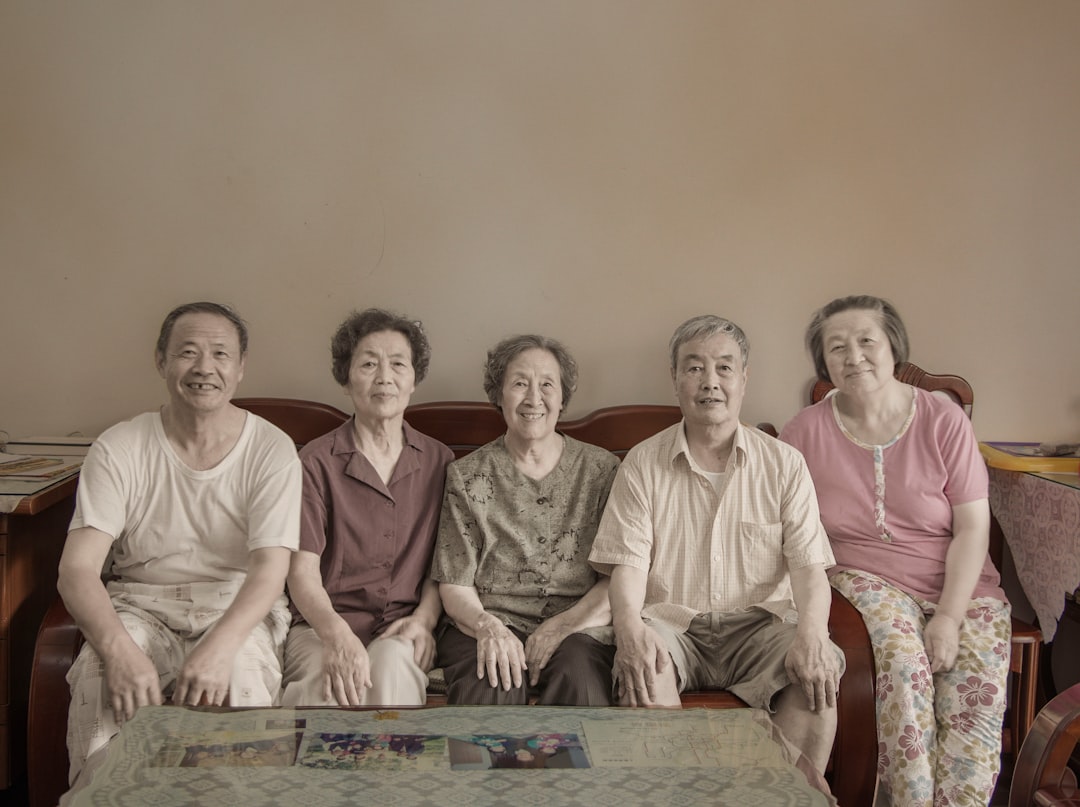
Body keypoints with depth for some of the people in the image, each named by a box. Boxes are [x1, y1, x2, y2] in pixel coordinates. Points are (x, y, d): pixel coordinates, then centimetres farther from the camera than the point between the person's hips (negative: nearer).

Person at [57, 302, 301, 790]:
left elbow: (270, 569, -15)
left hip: (238, 608, 0)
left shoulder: (271, 451, -6)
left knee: (240, 681, -31)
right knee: (100, 684, -30)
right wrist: (119, 649, -31)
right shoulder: (119, 450, -4)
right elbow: (77, 570, -11)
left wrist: (219, 645, -34)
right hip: (140, 606, 1)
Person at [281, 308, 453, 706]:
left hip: (401, 629, 3)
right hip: (322, 625, -2)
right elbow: (302, 570, -7)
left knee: (392, 663, -34)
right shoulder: (317, 461, 1)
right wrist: (337, 634, -26)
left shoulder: (438, 461, 12)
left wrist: (425, 617, -6)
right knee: (325, 686, -37)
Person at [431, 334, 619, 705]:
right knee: (491, 686, -34)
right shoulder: (467, 476, 9)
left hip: (577, 629, 0)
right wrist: (488, 626, -16)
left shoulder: (602, 469, 9)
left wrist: (561, 626, -12)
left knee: (579, 674, -34)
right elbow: (454, 586, 5)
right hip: (489, 626, 0)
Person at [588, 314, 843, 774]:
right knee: (642, 667, -33)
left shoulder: (784, 464, 7)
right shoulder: (643, 464, 6)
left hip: (760, 621, 1)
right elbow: (628, 564, -3)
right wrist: (630, 627, -25)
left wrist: (811, 634, -22)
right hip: (672, 623, -1)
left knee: (819, 674, -28)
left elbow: (809, 566, -1)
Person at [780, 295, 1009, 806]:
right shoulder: (806, 433, 0)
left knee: (978, 687, -23)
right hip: (864, 579, -1)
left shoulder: (944, 422, 0)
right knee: (901, 661, -30)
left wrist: (949, 617, -15)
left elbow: (972, 528, -3)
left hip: (960, 585, 1)